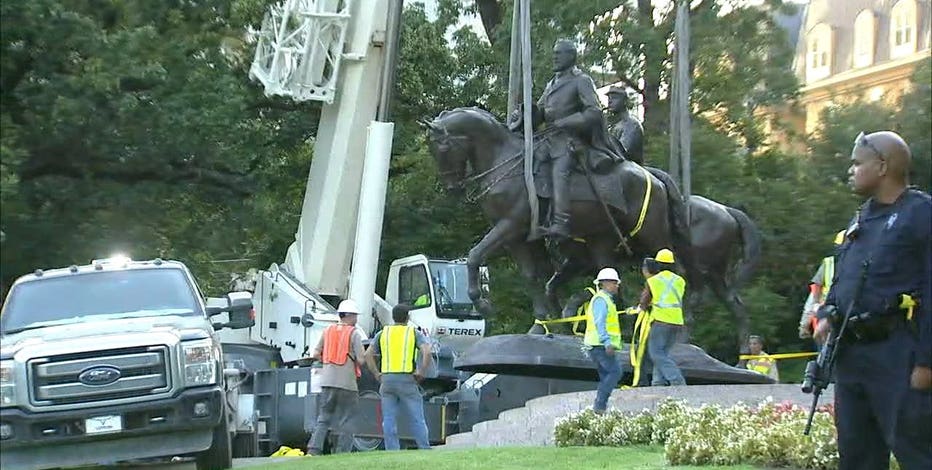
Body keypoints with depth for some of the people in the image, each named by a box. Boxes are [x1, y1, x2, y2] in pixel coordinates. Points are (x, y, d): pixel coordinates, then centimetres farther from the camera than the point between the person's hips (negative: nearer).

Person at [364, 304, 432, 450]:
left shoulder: (382, 334, 13)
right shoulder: (414, 333, 4)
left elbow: (368, 355, 7)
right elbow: (427, 352, -11)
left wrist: (376, 374, 10)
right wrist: (421, 372, -4)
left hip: (387, 379, 2)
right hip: (406, 379, -2)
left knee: (389, 419, 5)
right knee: (417, 419, 2)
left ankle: (392, 452, 1)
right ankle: (425, 450, 0)